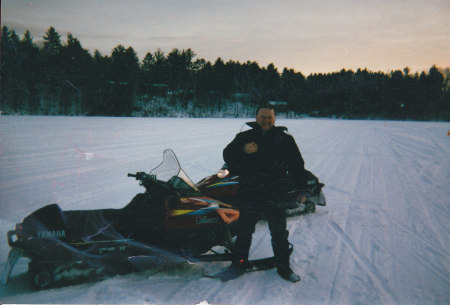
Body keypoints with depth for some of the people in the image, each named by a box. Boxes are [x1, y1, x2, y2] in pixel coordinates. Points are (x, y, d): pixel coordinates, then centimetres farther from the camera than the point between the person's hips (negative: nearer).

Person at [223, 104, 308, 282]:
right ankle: (238, 263, 27)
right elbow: (227, 155, 2)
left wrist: (301, 188, 5)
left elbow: (297, 165, 9)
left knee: (279, 234, 8)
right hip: (249, 194, 0)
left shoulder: (284, 139, 5)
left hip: (276, 195, 0)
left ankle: (283, 267, 22)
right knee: (244, 231, 11)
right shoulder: (244, 137, 6)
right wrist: (243, 151, -17)